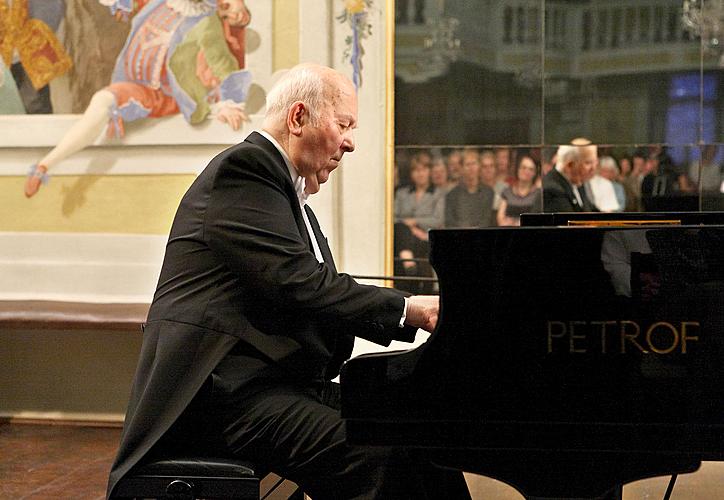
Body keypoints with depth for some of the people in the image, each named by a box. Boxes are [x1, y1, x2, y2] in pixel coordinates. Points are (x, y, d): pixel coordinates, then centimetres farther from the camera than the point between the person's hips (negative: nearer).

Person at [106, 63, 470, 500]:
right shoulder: (243, 168, -10)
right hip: (223, 392, -10)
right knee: (369, 456, -28)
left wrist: (421, 314, 4)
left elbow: (321, 296, 16)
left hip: (283, 382, 10)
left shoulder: (288, 192, 22)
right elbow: (299, 284, -20)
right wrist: (407, 308, -17)